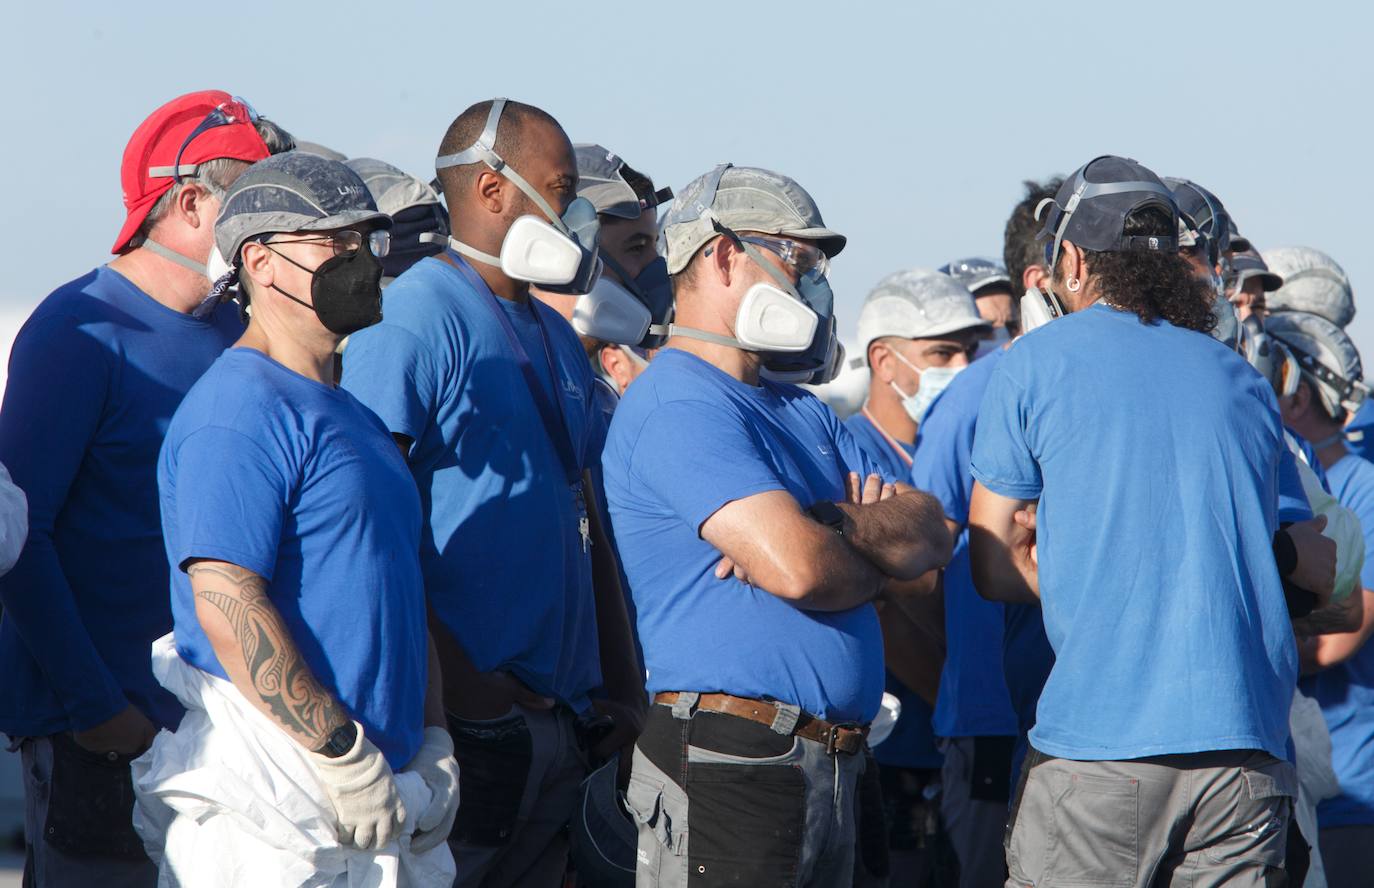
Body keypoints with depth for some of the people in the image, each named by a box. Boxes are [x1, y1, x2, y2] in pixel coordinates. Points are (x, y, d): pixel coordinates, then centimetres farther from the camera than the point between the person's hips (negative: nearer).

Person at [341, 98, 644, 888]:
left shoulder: (557, 340, 18)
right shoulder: (415, 321, -10)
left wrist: (623, 689, 13)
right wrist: (460, 685, -19)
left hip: (564, 726, 8)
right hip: (467, 726, -8)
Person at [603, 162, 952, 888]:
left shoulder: (801, 412, 20)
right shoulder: (682, 405, -12)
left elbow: (930, 535, 10)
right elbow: (797, 566, -23)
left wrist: (833, 526, -11)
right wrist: (874, 558, 0)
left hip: (831, 765, 9)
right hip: (728, 766, -9)